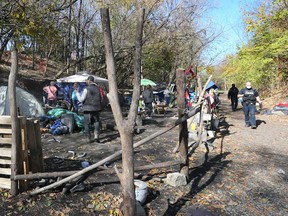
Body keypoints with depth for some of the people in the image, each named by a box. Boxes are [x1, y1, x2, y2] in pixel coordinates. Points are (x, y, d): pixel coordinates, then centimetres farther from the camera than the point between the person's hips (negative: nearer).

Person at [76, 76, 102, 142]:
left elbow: (81, 99, -7)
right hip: (96, 108, 3)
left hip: (88, 109, -3)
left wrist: (77, 93, 6)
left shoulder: (86, 89, -10)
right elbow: (101, 99, 8)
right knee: (96, 122, 14)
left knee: (87, 124, 8)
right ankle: (96, 136, -1)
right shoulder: (98, 88, 2)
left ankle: (89, 138, 13)